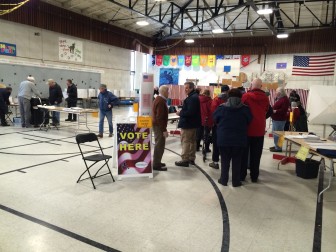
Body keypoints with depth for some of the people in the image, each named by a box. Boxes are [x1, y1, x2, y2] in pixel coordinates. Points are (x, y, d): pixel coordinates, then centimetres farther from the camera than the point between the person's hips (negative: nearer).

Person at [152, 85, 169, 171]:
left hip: (157, 125, 11)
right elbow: (160, 117, -25)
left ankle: (157, 162, 27)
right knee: (160, 145, -5)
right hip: (159, 126, -11)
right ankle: (156, 165, 0)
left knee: (159, 144, 18)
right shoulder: (161, 101, -20)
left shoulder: (158, 99, 13)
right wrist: (164, 129, -24)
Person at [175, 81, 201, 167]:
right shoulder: (194, 96, 13)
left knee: (185, 142, -4)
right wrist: (182, 111, 8)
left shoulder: (192, 98, -21)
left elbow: (190, 112, -27)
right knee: (192, 141, 16)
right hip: (193, 123, 11)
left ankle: (185, 160, 1)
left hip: (188, 123, -11)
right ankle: (191, 158, 26)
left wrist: (180, 113, -16)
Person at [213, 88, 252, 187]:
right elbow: (249, 121, 5)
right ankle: (236, 181, 16)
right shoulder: (245, 109, -4)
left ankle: (224, 179, 18)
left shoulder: (221, 108, -4)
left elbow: (215, 119, 7)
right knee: (237, 160, 10)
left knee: (225, 160, 12)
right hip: (239, 139, 0)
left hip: (224, 139, 0)